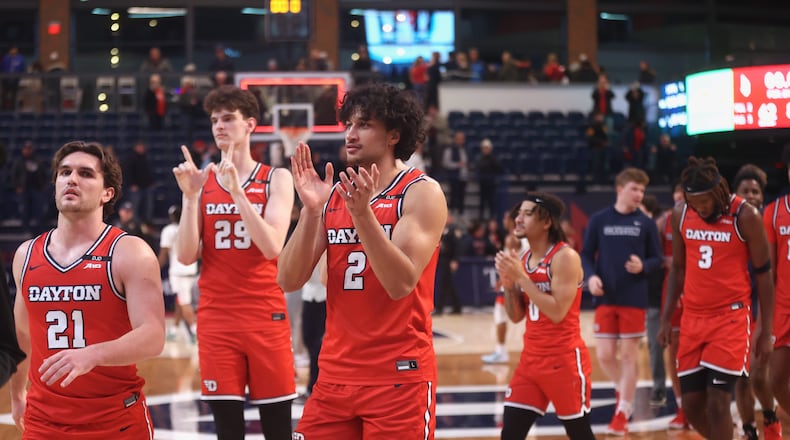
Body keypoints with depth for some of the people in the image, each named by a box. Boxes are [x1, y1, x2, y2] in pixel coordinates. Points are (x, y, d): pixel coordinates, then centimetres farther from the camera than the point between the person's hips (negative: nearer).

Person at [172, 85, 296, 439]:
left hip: (266, 317, -2)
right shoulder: (201, 181, 6)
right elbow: (186, 257, -2)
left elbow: (272, 248, -15)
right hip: (216, 319, 2)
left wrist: (236, 190, -19)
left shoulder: (276, 180, 0)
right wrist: (189, 196, -12)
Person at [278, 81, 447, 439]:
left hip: (399, 376, -5)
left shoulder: (422, 192, -7)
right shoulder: (333, 195, 9)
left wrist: (362, 213, -26)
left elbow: (401, 284, -18)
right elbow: (288, 281, 0)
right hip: (336, 374, 5)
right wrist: (311, 211, -12)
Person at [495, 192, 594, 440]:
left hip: (565, 360, -7)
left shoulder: (565, 257, -15)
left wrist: (521, 277, -21)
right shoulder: (523, 260, 9)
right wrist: (508, 283, -5)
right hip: (531, 358, 7)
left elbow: (557, 312, -23)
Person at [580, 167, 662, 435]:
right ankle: (623, 390, 30)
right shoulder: (599, 220, 2)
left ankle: (623, 412, 12)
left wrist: (643, 267, -17)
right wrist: (591, 276, -12)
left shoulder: (646, 223, 1)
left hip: (634, 300, -1)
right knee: (604, 356, 0)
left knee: (628, 356, 2)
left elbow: (657, 259, 4)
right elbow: (586, 254, 6)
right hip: (605, 299, 1)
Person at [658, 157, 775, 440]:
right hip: (692, 318, 5)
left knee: (717, 401, -10)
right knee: (691, 405, 5)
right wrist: (666, 319, 11)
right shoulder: (681, 215, 3)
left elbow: (764, 273, -4)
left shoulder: (745, 216, -10)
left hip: (730, 317, -5)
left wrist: (766, 331, -5)